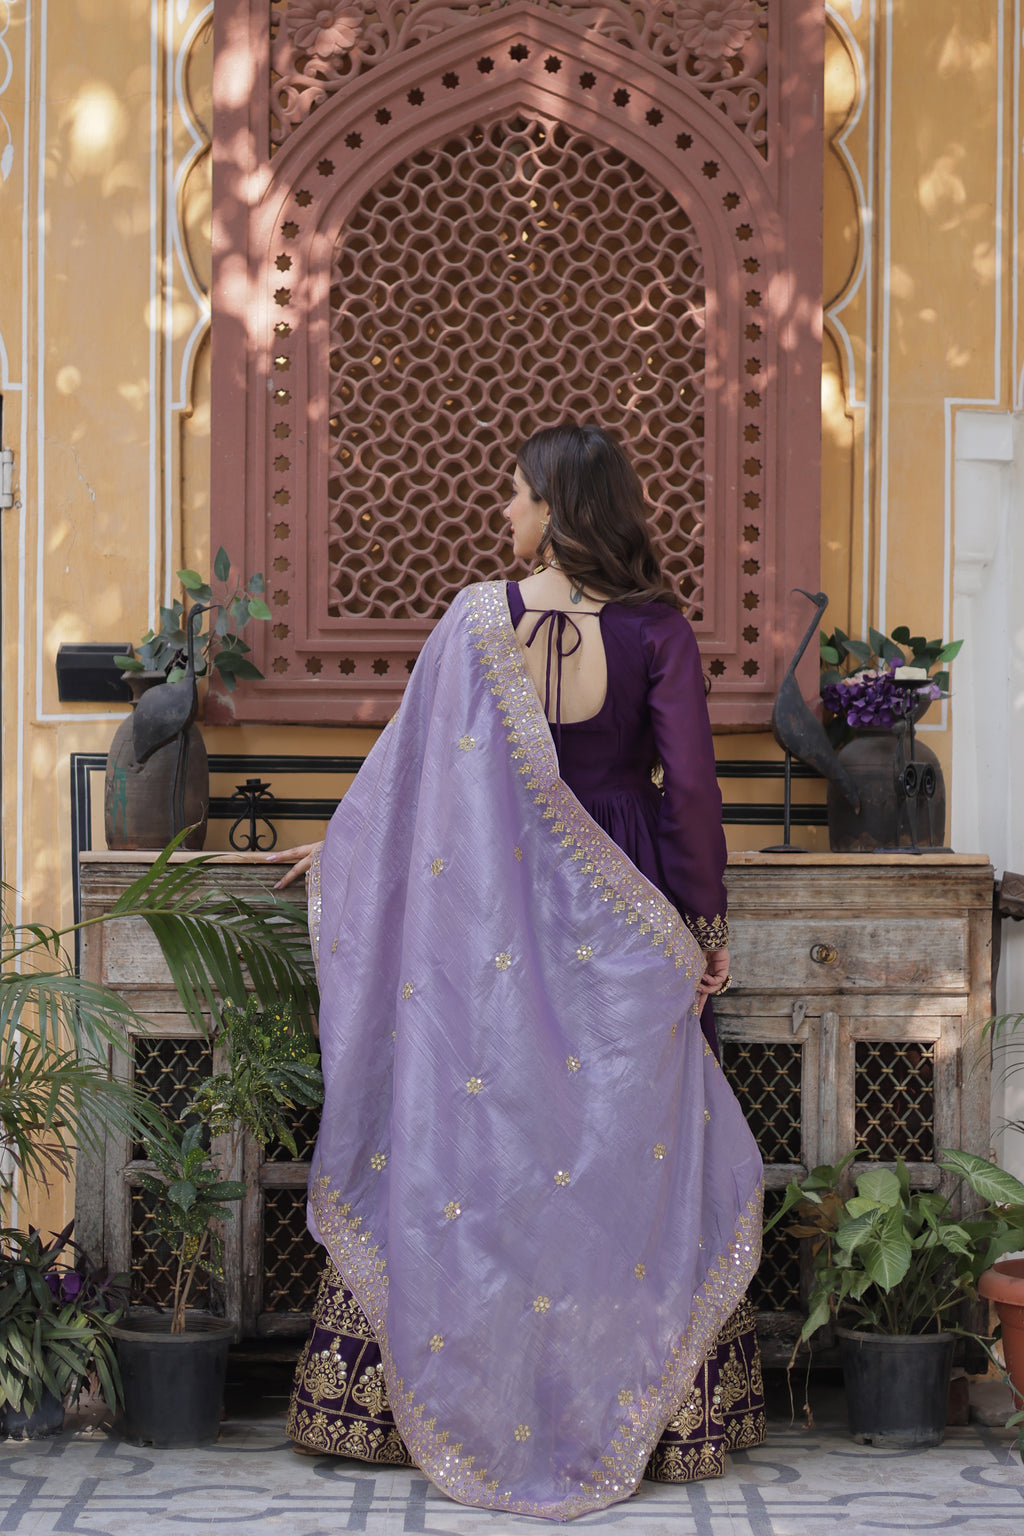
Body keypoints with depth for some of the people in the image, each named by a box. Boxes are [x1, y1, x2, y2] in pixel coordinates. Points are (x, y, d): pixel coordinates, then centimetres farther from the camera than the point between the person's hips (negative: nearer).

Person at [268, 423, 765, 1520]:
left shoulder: (477, 620, -5)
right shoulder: (654, 629, -7)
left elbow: (416, 762, 3)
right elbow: (690, 784, -9)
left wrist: (343, 849, 19)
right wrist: (706, 922, 1)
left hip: (498, 915, 0)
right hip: (618, 928, 0)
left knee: (467, 1139, 7)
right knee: (633, 1150, 6)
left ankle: (456, 1396, 13)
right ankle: (653, 1409, 11)